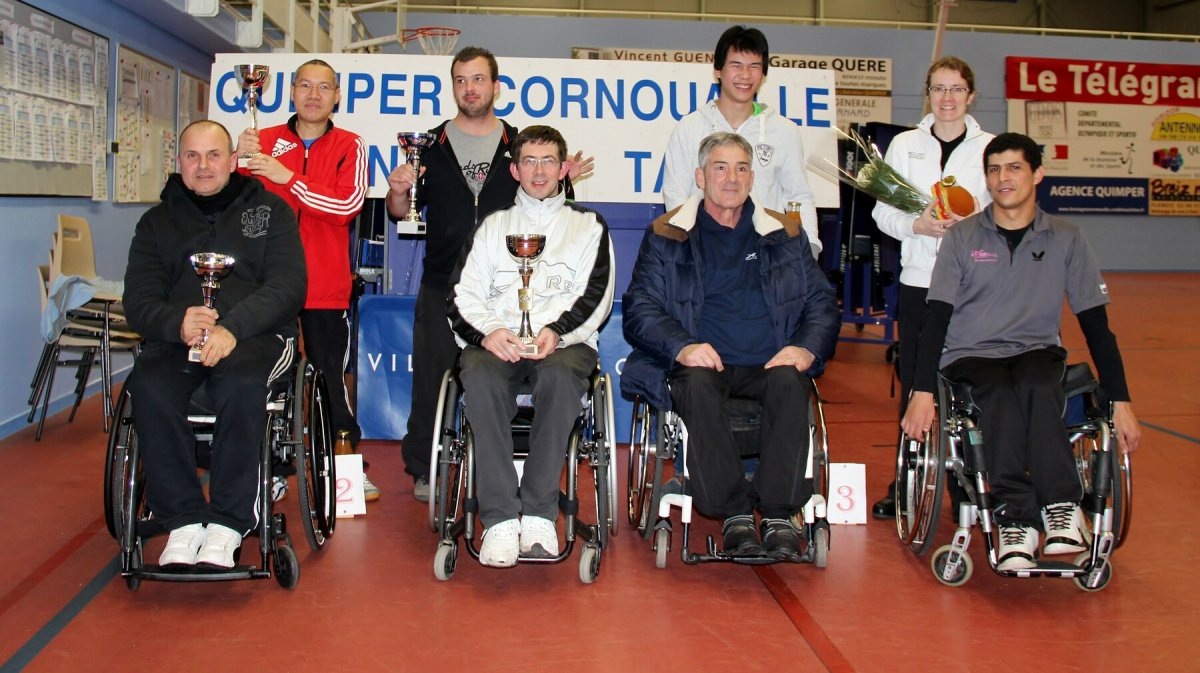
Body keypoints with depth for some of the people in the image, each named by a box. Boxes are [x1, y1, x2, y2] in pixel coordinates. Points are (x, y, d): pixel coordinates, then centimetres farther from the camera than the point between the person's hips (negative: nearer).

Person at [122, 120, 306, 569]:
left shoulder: (269, 210, 12)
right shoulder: (157, 222, 19)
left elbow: (288, 286, -2)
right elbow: (139, 301, 7)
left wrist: (232, 327, -20)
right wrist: (178, 323, -18)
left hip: (255, 335, -2)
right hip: (177, 338, 2)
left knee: (241, 382, -36)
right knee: (149, 386, -31)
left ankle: (227, 524, -26)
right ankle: (183, 519, -21)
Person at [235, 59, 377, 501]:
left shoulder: (349, 147, 3)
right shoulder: (265, 141, 8)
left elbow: (348, 205, -13)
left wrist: (288, 178, -18)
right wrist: (243, 162, -16)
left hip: (327, 286, -2)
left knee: (331, 376, 2)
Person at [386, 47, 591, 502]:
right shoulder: (432, 145, 11)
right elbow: (402, 212, 12)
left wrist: (562, 182, -3)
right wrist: (398, 190, -8)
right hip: (442, 285, 1)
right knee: (432, 376, 1)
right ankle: (423, 470, 14)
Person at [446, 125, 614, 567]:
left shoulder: (589, 226, 21)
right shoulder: (494, 225, 25)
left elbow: (595, 296, 5)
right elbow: (463, 295, 12)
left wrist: (557, 332, -15)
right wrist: (487, 332, -11)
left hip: (565, 340, -1)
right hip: (497, 339, 1)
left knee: (559, 376, -38)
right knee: (480, 378, -35)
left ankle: (539, 514, -33)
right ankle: (499, 518, -35)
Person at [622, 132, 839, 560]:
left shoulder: (785, 236, 19)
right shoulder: (666, 236, 13)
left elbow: (822, 303, 15)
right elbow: (640, 308, 4)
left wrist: (807, 348, -7)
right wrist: (682, 347, -16)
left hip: (770, 364, 2)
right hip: (703, 363, -1)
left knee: (790, 383, -31)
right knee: (698, 386, -34)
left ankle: (779, 516, -28)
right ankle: (735, 515, -29)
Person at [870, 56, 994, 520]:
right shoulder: (905, 145, 9)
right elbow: (882, 211, 7)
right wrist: (916, 225, -12)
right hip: (918, 278, 1)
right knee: (914, 384, 4)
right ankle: (905, 485, 15)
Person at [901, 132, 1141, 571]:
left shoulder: (1067, 240, 6)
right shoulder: (962, 238, 4)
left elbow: (1096, 324, 6)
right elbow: (936, 318, -2)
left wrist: (1121, 402, 0)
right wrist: (923, 392, -13)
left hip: (1038, 352, 1)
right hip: (971, 355, 0)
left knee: (1035, 387, -36)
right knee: (999, 396, -35)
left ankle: (1062, 509, -35)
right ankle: (1018, 518, -37)